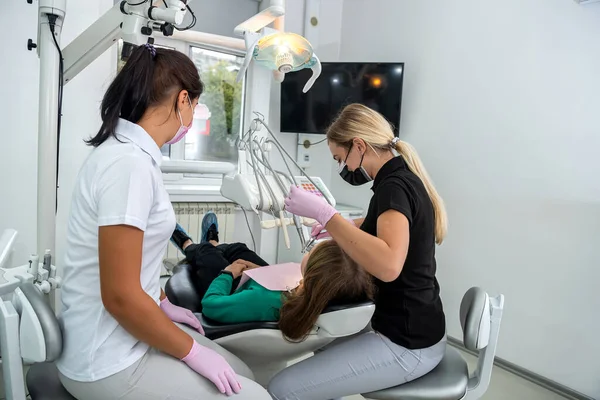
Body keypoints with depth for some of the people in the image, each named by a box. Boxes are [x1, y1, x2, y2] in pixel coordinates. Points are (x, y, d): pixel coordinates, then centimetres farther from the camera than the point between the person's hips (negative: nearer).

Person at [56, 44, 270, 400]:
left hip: (126, 335, 9)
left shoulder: (129, 151, 4)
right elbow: (120, 297, -26)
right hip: (109, 362, -9)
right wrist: (191, 351, -13)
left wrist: (162, 305, 20)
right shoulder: (129, 162, -26)